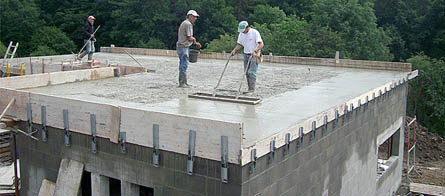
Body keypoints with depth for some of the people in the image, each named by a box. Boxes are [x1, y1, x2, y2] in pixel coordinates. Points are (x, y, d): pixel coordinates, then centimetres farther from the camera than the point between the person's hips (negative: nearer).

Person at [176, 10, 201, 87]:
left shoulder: (184, 23, 19)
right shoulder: (188, 24, -13)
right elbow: (190, 38, -18)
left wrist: (195, 43, 14)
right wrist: (194, 40, 3)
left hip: (181, 46, 11)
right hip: (183, 47, -11)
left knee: (183, 65, 13)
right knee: (184, 64, -10)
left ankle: (184, 82, 19)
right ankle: (182, 83, -9)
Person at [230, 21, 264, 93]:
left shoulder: (255, 32, -14)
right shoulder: (241, 34, 6)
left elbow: (261, 44, -20)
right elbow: (239, 44, 13)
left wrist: (255, 51, -33)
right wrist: (234, 50, -5)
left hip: (254, 55, -6)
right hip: (246, 55, 6)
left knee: (252, 72, -14)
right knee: (247, 73, 4)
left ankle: (252, 89, -11)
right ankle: (249, 89, 11)